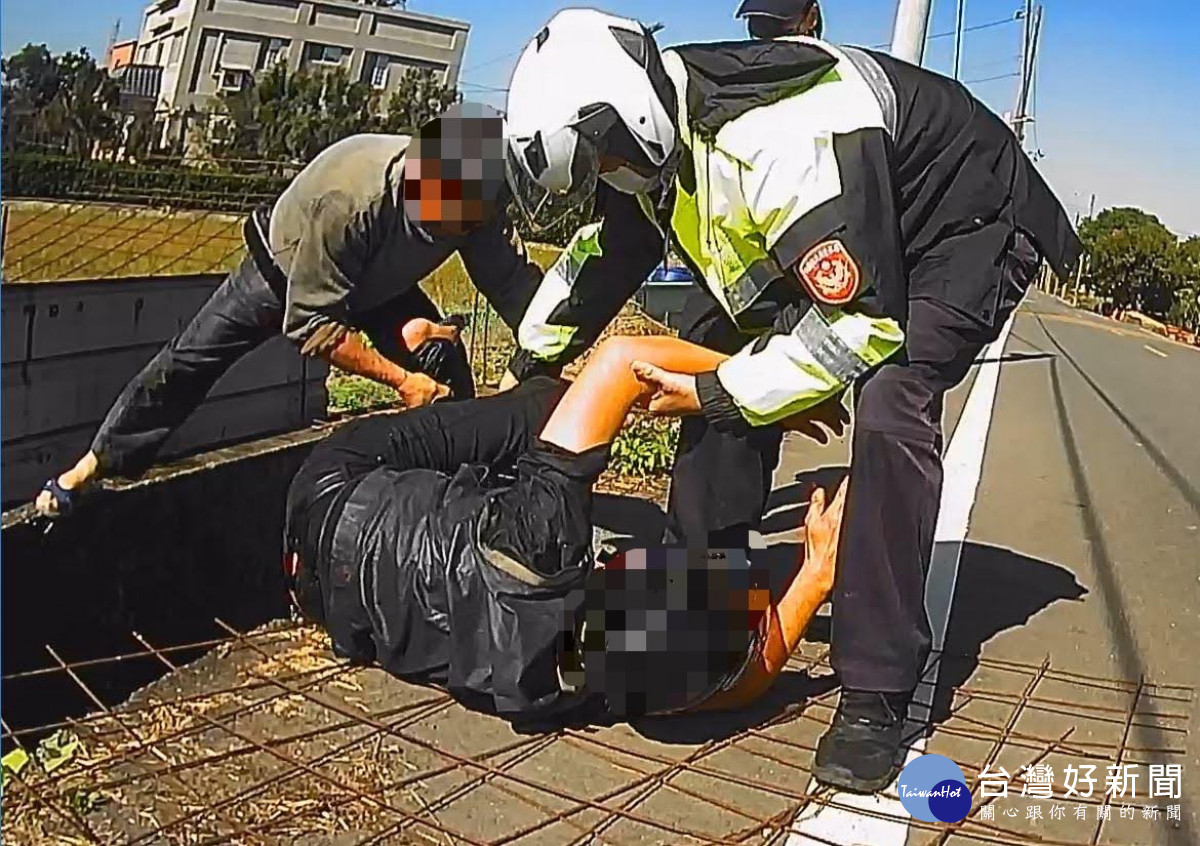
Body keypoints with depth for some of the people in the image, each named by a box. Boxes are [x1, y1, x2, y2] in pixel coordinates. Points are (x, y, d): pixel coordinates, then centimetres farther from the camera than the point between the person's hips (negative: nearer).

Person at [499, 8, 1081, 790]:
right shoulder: (657, 130, -9)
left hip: (969, 224, -8)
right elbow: (605, 253, 9)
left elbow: (860, 323, -36)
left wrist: (721, 393, -26)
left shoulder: (775, 142, -38)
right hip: (850, 234, 9)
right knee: (719, 354, -2)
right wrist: (531, 366, 17)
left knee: (890, 404, -30)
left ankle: (876, 695, -19)